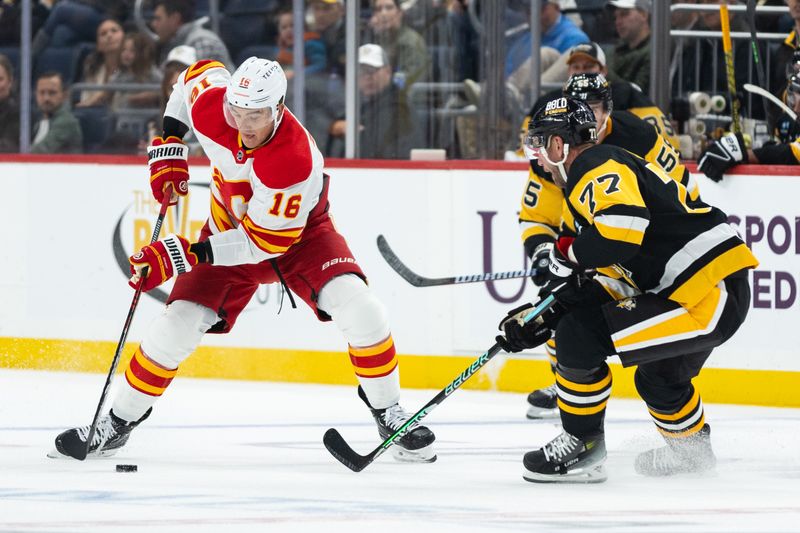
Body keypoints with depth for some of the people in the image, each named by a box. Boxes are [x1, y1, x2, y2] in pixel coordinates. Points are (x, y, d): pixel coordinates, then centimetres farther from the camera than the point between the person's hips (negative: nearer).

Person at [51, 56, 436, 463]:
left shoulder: (295, 161, -39)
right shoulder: (209, 106, -26)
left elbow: (266, 241, -31)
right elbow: (201, 72, 2)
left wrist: (184, 254, -34)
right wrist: (169, 145, -3)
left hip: (300, 233, -3)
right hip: (229, 227, 3)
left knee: (357, 307, -25)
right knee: (180, 322, -12)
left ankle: (388, 413, -5)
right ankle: (119, 421, 5)